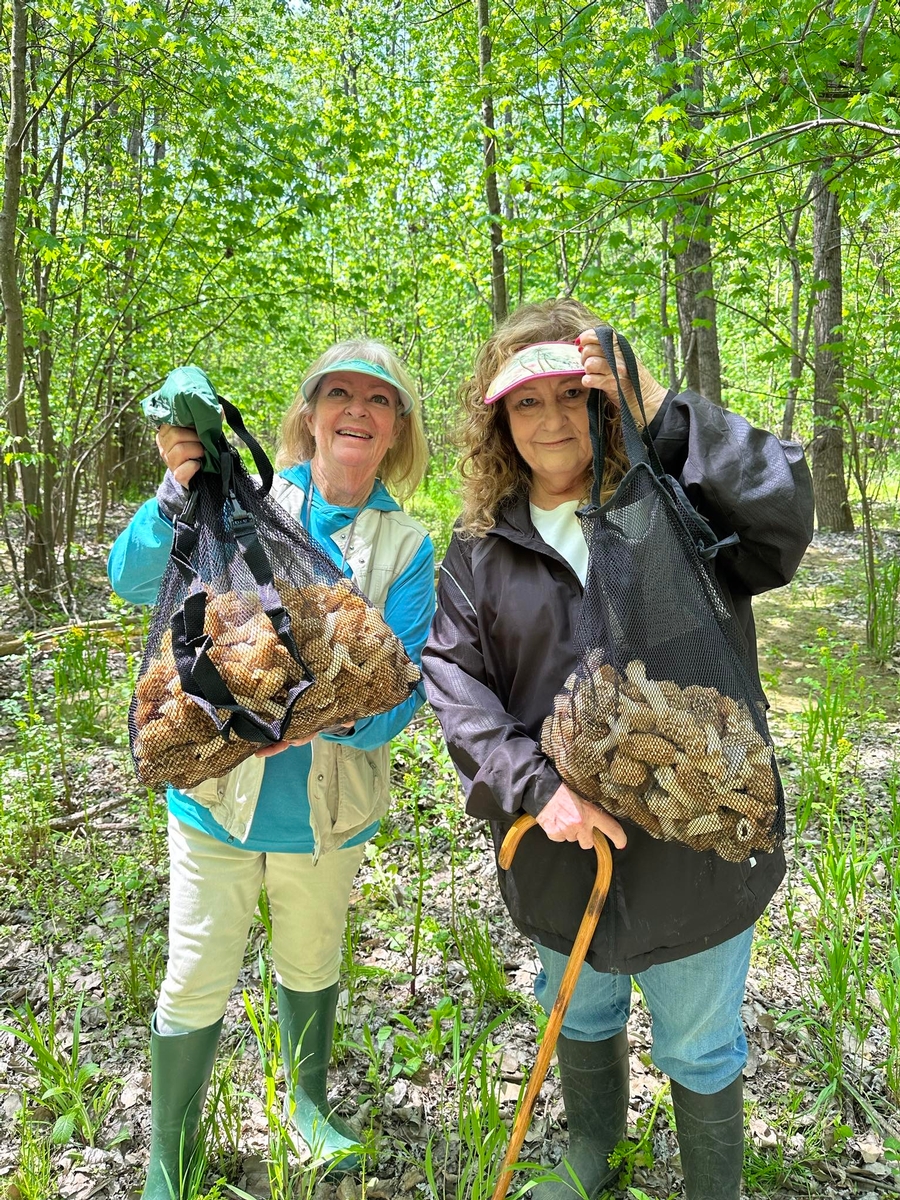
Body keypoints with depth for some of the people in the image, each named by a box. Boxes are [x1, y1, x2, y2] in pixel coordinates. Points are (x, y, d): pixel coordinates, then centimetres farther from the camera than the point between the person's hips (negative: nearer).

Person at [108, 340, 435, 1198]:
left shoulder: (406, 548, -5)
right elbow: (134, 581, -17)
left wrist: (338, 712, -31)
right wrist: (179, 493, -34)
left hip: (329, 806, 2)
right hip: (218, 792, -1)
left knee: (311, 965, 23)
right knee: (197, 984, 10)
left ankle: (307, 1102, 52)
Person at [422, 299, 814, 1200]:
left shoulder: (678, 502, -9)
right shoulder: (479, 549, -2)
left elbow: (785, 513, -28)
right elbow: (454, 679, -8)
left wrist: (661, 411, -30)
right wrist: (535, 787, -20)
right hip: (561, 843, 3)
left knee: (699, 1047, 19)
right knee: (580, 1015, 29)